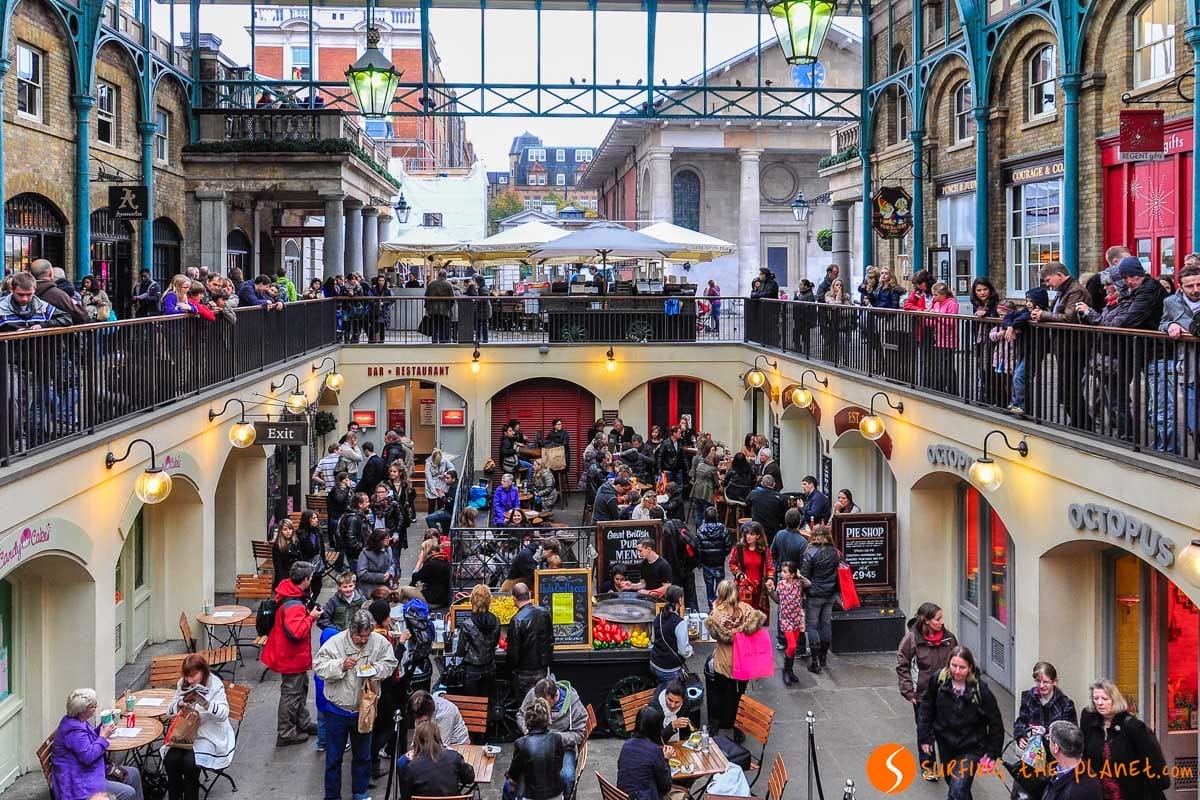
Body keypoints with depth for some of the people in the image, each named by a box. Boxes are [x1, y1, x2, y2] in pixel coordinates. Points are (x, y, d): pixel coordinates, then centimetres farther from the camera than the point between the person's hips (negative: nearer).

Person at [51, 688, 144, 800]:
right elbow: (88, 756, -29)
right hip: (79, 783, -11)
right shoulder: (73, 729, -26)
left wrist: (103, 728, 5)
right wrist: (103, 736, -17)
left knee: (133, 773, 13)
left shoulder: (79, 721, 5)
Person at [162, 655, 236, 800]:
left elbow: (224, 714, -20)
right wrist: (179, 704, -18)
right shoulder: (182, 684, 2)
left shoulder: (215, 684, -12)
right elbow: (169, 711, 5)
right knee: (171, 759, -22)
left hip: (209, 735, -4)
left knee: (190, 761, -28)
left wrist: (205, 703, -35)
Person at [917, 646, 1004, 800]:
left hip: (971, 748, -4)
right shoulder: (939, 681, -14)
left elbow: (995, 722, -12)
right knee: (951, 780, 24)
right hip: (946, 744, 4)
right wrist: (925, 737, -3)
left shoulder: (980, 689, -21)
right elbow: (926, 708, -1)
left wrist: (992, 752, -9)